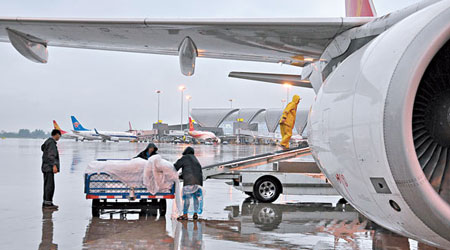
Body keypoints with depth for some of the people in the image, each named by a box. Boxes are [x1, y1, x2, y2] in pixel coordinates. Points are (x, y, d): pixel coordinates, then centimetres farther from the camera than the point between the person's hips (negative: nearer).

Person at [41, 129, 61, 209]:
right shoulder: (51, 142, -12)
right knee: (50, 185, -10)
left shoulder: (47, 141, 17)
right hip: (49, 167, -10)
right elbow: (51, 155, -21)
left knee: (47, 185, 12)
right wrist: (54, 165, -27)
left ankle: (46, 203, 15)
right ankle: (47, 203, -11)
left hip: (46, 167, 10)